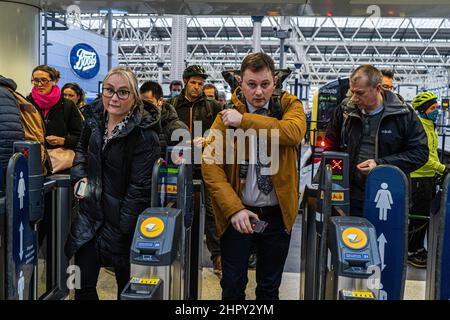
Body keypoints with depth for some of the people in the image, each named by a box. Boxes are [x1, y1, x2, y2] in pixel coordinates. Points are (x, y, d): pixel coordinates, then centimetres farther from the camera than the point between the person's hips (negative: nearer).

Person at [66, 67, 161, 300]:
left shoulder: (144, 134, -18)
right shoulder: (94, 118, 1)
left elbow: (140, 186, -19)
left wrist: (121, 229, -19)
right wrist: (79, 175, 3)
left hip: (122, 220, -5)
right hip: (90, 214, 5)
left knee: (126, 285, 13)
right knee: (83, 286, 9)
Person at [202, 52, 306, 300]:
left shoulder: (289, 105, -1)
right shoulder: (227, 115, -4)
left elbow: (294, 132, -25)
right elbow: (211, 165, -12)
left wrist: (245, 120, -23)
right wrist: (233, 208, -21)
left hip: (278, 213, 1)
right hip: (238, 212, 0)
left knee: (270, 287, 16)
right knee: (232, 286, 8)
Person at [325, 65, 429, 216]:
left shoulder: (404, 114, -4)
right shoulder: (345, 110, 4)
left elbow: (420, 152, -5)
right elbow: (331, 145, 17)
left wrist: (380, 164, -16)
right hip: (350, 195, 2)